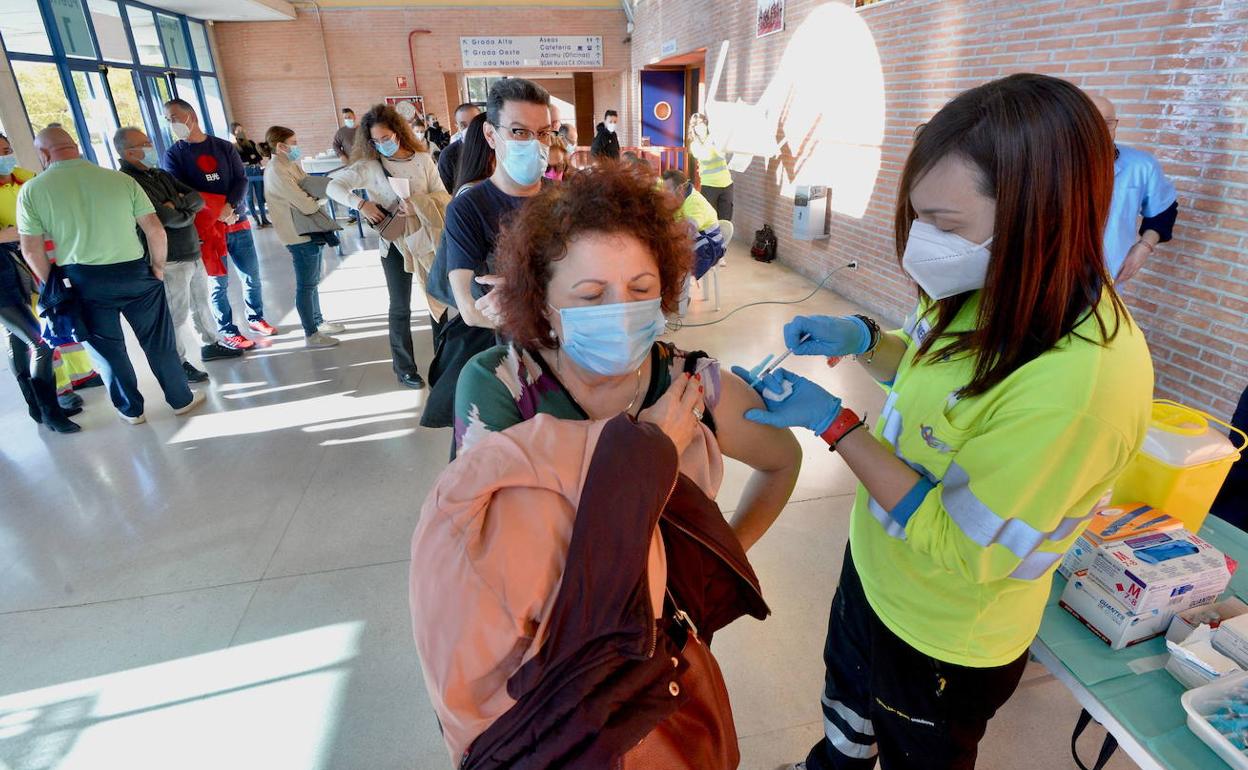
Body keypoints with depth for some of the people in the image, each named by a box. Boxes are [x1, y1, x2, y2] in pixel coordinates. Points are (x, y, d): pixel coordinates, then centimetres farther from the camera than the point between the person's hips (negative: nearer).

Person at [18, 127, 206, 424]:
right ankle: (181, 399, 24)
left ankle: (131, 409, 29)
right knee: (158, 342, 13)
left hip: (82, 282, 0)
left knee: (108, 349, 16)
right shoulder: (122, 180, -5)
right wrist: (157, 267, 6)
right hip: (134, 273, 0)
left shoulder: (31, 191, -5)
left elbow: (32, 251, -4)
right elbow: (155, 230, -8)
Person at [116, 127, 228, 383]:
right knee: (176, 315, 2)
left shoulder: (161, 175, 11)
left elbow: (198, 198, 6)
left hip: (193, 253, 8)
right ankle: (178, 363, 14)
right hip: (170, 261, -8)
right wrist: (188, 214, -2)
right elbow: (169, 219, -22)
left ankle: (210, 345, 36)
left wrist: (178, 204, -13)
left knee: (201, 304, 20)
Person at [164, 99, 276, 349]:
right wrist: (217, 211, -17)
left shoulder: (225, 147, 8)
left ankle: (256, 318, 29)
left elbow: (242, 180, 0)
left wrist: (229, 206, -17)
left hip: (238, 223, 3)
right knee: (219, 283, 1)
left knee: (252, 275, 10)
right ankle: (227, 333, 11)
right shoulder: (173, 155, 2)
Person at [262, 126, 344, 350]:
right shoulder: (277, 171, -19)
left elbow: (308, 186, 11)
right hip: (299, 235, -9)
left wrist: (312, 196, -11)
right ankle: (311, 335, 8)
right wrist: (319, 197, -4)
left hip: (309, 230, 9)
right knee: (306, 285, -1)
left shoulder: (290, 164, 9)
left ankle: (319, 322, 33)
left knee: (312, 281, 19)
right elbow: (306, 205, -23)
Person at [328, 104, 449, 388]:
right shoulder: (369, 165, -6)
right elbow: (334, 186, -9)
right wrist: (361, 204, -25)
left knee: (438, 297, 11)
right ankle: (404, 367, 20)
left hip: (427, 236, 2)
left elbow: (442, 194, -6)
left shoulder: (422, 158, -2)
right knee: (400, 307, 7)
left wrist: (419, 204, -23)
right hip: (395, 241, -1)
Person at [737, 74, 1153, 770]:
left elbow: (959, 549, -30)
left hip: (944, 642, -7)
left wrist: (831, 421, -29)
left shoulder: (1083, 381, -37)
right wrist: (863, 340, -13)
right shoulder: (992, 293, -12)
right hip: (876, 569, 8)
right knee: (848, 692, 35)